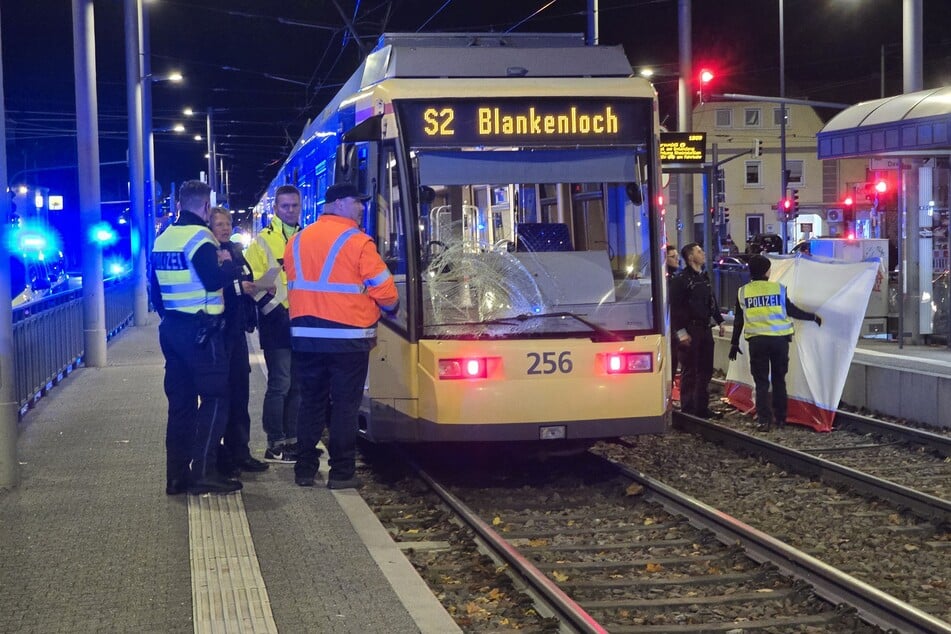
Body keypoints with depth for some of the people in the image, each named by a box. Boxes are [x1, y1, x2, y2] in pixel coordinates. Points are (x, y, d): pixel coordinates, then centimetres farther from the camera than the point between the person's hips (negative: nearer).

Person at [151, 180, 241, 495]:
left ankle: (177, 475, 11)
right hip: (200, 331, -8)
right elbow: (215, 280, -23)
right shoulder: (198, 236, -14)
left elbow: (156, 289, 18)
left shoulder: (163, 238, 12)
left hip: (171, 328, 8)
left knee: (181, 401, 11)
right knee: (214, 398, -4)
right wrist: (227, 263, -4)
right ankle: (203, 472, -10)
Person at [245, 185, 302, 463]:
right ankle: (275, 445, -1)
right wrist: (272, 304, -17)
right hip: (277, 323, -6)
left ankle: (292, 441, 19)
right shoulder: (263, 241, -3)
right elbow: (252, 279, -9)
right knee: (280, 384, -7)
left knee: (298, 385, 10)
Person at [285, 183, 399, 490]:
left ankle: (305, 469, 16)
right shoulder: (357, 242, -10)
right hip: (347, 338, -5)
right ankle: (341, 473, 3)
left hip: (305, 335, 6)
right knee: (345, 405, 1)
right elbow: (384, 291, -8)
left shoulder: (297, 240, 9)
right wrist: (392, 307, 13)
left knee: (311, 403, 13)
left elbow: (293, 286, 14)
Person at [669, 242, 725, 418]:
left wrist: (720, 322, 20)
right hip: (690, 331, -8)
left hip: (705, 329, 8)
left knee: (705, 370, 12)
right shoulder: (680, 279, -12)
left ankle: (702, 408, 20)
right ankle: (687, 410, 1)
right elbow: (675, 307, -15)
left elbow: (712, 302, 25)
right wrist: (681, 332, -20)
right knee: (689, 372, -4)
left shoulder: (704, 277, 15)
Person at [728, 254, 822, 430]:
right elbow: (791, 310, 3)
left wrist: (734, 343, 15)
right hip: (779, 339, 0)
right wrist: (813, 317, 17)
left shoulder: (743, 292, 3)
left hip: (756, 341, 0)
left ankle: (764, 419, -3)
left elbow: (738, 320, 7)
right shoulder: (778, 288, -2)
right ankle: (780, 418, 16)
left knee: (761, 381, 5)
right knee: (779, 379, 13)